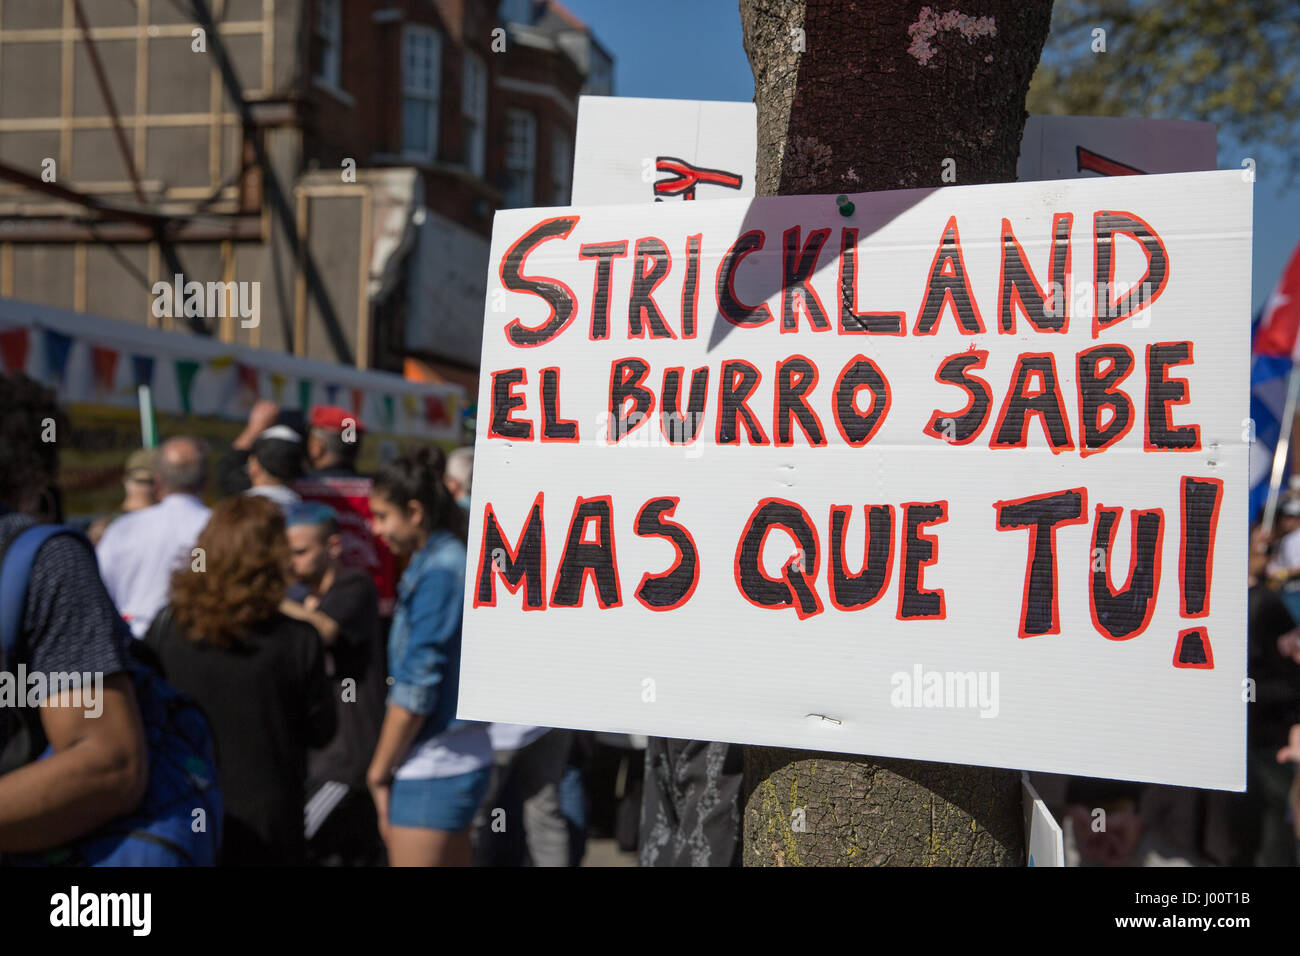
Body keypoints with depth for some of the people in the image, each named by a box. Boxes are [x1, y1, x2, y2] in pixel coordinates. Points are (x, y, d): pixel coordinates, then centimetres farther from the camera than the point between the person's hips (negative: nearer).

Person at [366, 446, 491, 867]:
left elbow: (417, 687, -18)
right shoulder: (452, 559, 12)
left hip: (432, 768, -9)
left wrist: (379, 770, -9)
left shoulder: (437, 572, -16)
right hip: (460, 757, 9)